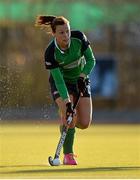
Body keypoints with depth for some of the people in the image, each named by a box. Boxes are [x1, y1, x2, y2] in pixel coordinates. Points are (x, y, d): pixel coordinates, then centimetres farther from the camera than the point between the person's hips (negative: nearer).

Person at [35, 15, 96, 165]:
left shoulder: (79, 38, -21)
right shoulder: (50, 53, -28)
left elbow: (91, 60, -10)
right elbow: (58, 79, -28)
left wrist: (82, 76, -25)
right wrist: (67, 101, -36)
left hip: (80, 80, 3)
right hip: (61, 82, -3)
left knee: (84, 123, -6)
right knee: (68, 115, -26)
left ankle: (67, 124, 30)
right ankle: (68, 155, -15)